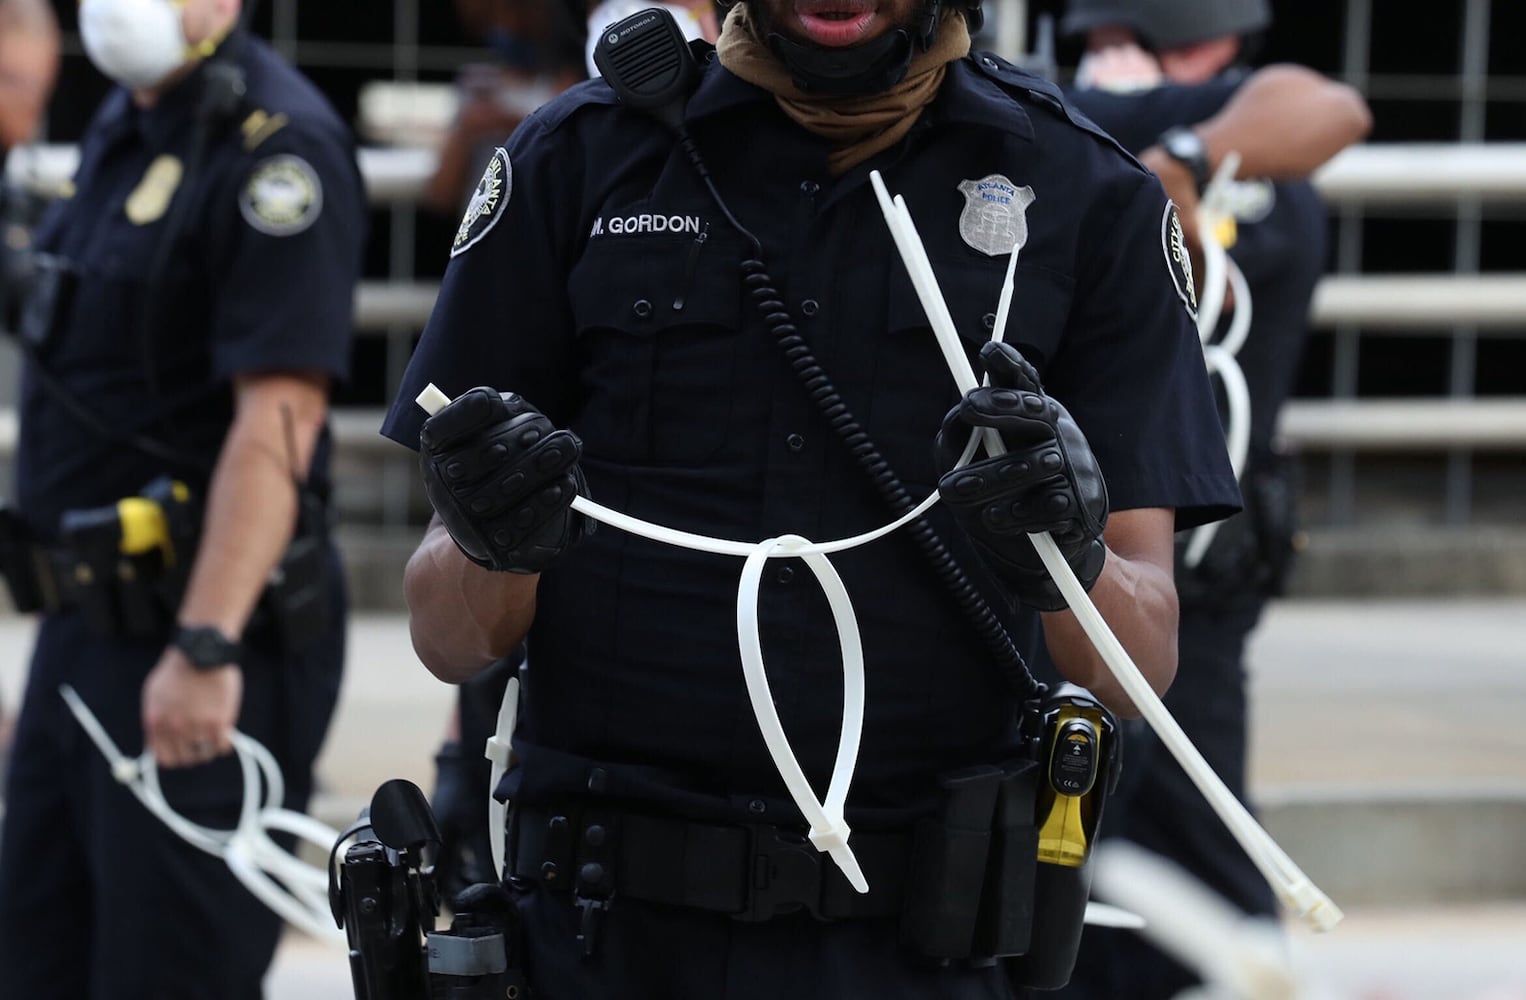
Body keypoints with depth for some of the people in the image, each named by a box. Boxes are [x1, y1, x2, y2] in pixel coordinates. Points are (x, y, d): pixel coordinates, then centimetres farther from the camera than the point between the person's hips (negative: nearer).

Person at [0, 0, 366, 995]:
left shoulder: (278, 145, -17)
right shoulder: (122, 128, 14)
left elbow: (280, 413, -24)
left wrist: (206, 648, -29)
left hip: (201, 647, -9)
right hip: (86, 630, 10)